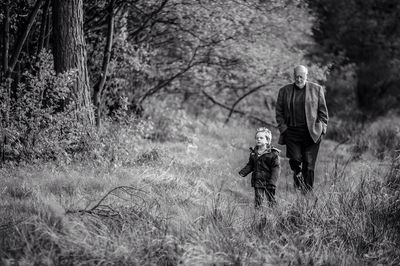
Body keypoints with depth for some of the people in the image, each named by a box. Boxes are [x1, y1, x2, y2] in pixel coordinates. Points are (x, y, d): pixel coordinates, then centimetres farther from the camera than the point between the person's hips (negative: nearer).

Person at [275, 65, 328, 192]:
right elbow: (279, 112, 12)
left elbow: (323, 111, 9)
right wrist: (283, 128, 2)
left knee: (308, 164, -3)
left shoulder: (316, 89, 6)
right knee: (295, 159, -11)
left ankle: (307, 192, 6)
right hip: (292, 132, 1)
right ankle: (298, 174, 21)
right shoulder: (284, 91, 9)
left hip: (311, 133, -1)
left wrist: (322, 128, 1)